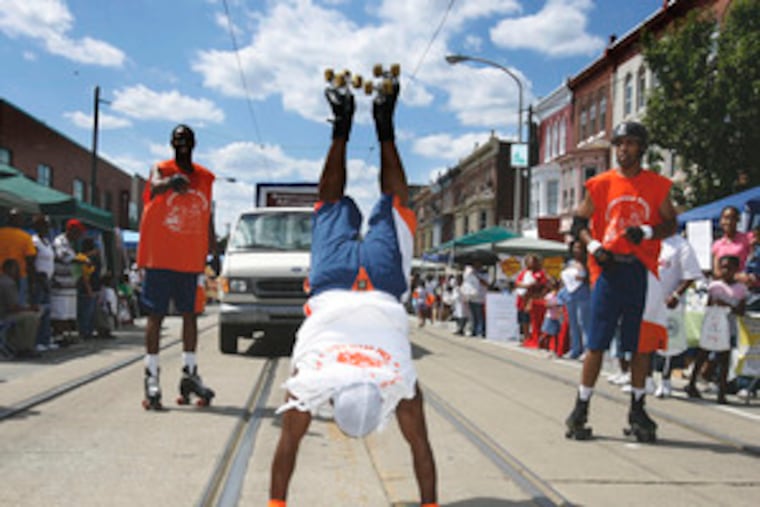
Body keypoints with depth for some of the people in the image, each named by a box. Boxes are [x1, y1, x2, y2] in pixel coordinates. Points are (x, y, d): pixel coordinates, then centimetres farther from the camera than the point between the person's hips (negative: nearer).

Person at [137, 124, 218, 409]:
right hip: (160, 257, -4)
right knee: (156, 315, -1)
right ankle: (151, 377, 3)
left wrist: (214, 254, 16)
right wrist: (171, 182, -51)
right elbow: (154, 186, -28)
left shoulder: (204, 177, 12)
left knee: (190, 314, 9)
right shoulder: (161, 169, -3)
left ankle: (189, 373, 19)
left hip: (191, 260, 5)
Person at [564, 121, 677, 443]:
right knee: (597, 343, 0)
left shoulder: (657, 185, 7)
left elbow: (670, 225, 9)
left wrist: (647, 231, -11)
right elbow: (579, 221, 10)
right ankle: (581, 409, 9)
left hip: (643, 271, 1)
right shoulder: (600, 184, 6)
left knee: (641, 343, 5)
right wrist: (593, 246, -8)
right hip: (608, 268, -1)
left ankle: (637, 410, 18)